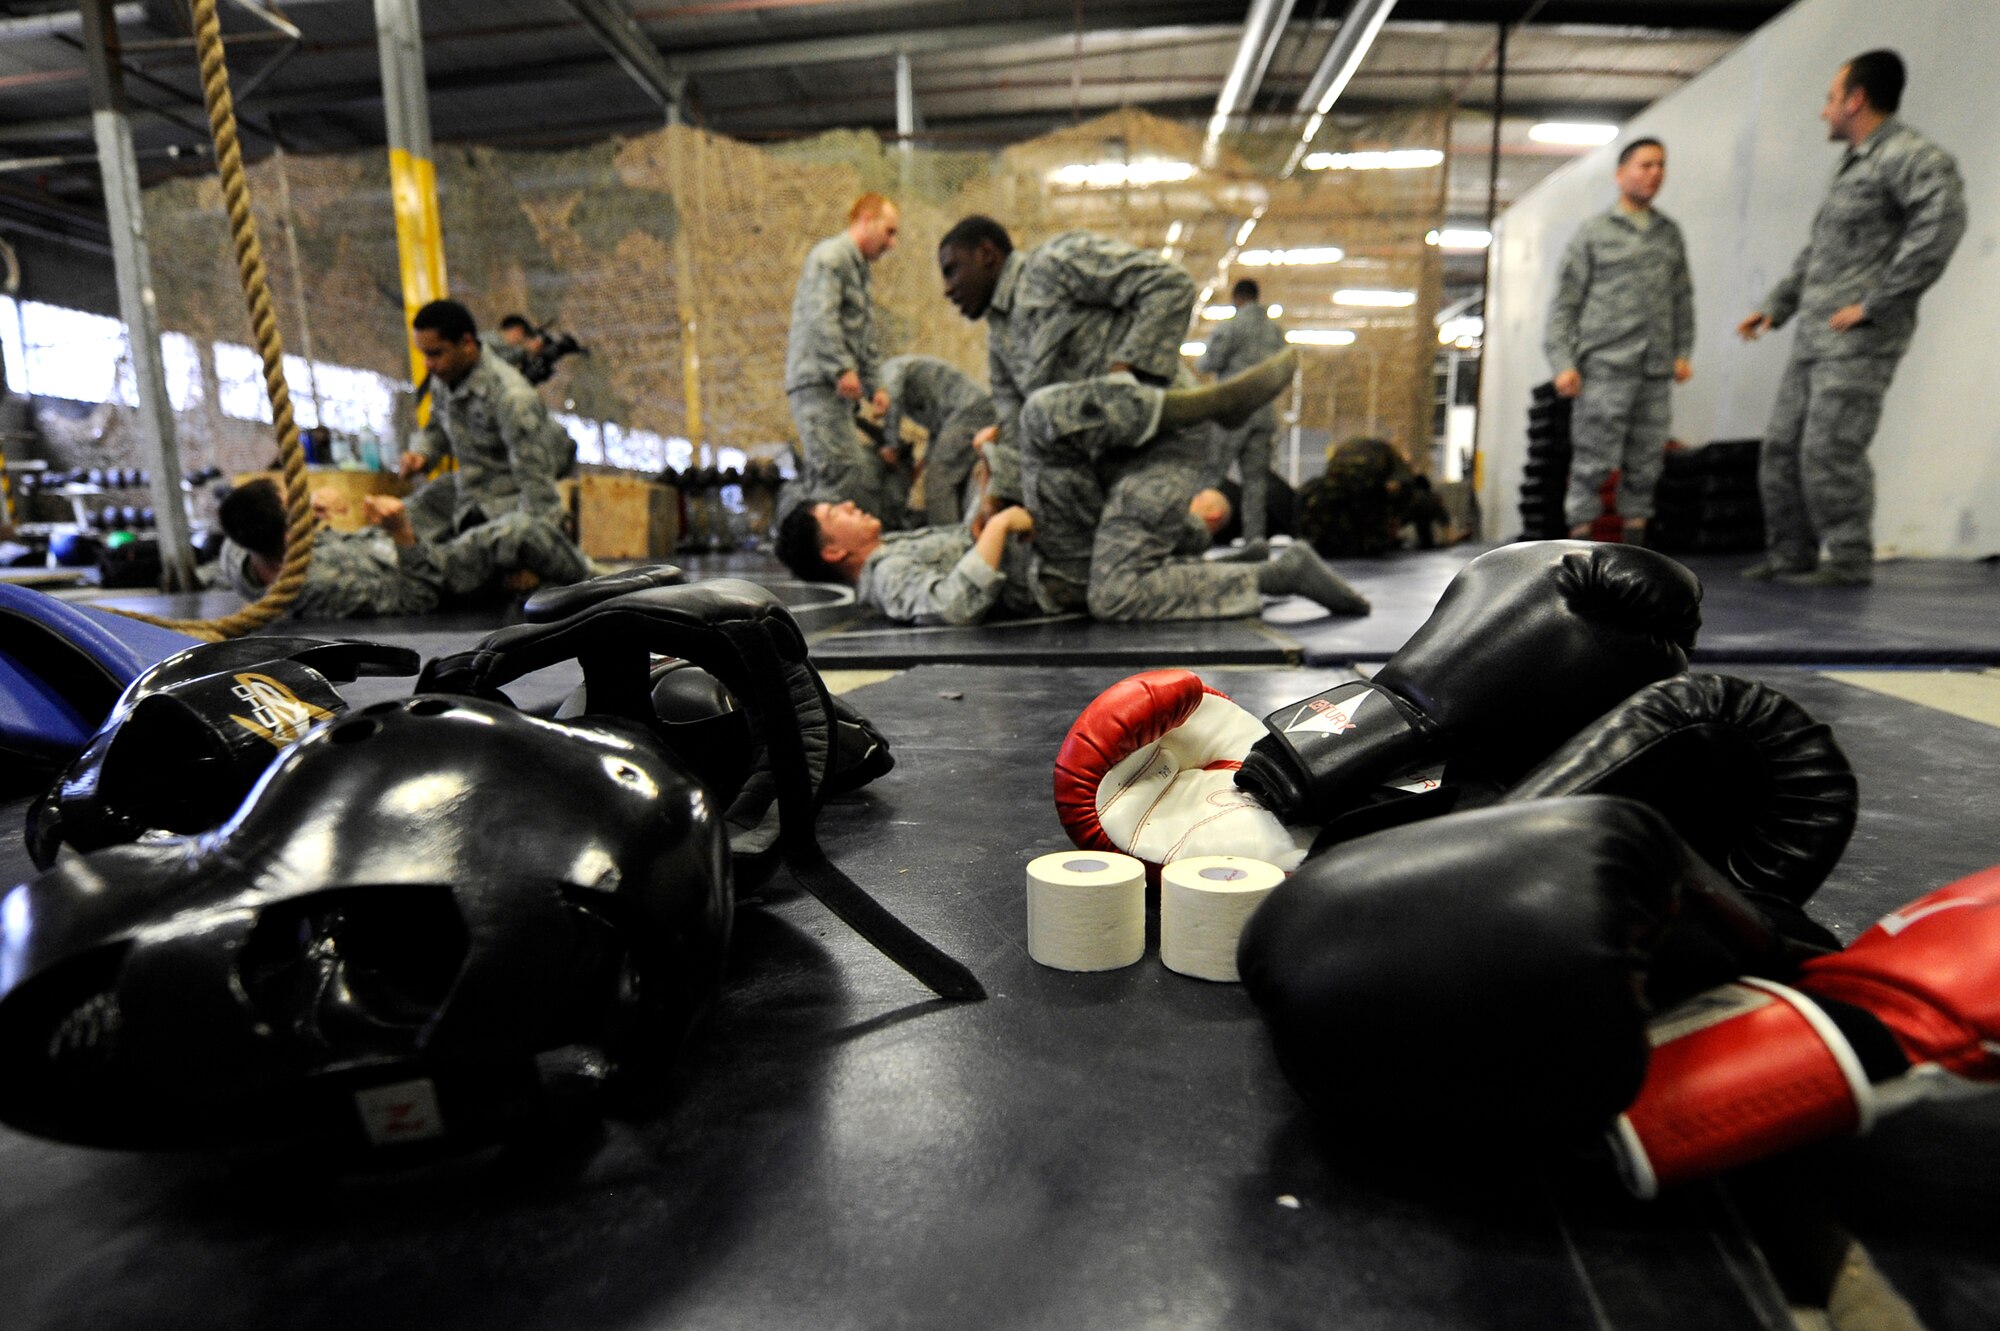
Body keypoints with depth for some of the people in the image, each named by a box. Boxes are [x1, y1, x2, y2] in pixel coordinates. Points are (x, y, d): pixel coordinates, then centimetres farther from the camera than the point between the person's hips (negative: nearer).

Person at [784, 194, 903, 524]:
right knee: (844, 474, -18)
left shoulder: (857, 269, 28)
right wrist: (843, 368, -25)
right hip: (817, 382, -10)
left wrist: (873, 386, 19)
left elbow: (864, 340, 28)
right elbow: (821, 316, -17)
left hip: (833, 389, 10)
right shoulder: (830, 256, -3)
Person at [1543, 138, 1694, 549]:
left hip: (1654, 370, 5)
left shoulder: (1670, 234, 18)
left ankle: (1635, 547, 9)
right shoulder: (1592, 233, 5)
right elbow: (1565, 303, 0)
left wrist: (1683, 353, 9)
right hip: (1604, 365, -4)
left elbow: (1682, 298, 20)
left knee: (1645, 461, 3)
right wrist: (1563, 363, -10)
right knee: (1593, 459, -9)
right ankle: (1580, 543, -4)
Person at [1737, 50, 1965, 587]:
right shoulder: (1849, 166, 22)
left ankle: (1850, 562, -2)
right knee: (1782, 448, 7)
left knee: (1829, 452, -12)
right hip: (1813, 337, 9)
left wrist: (1873, 304, -21)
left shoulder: (1907, 155, -8)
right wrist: (1776, 307, 24)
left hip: (1859, 340, -9)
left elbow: (1941, 222, -21)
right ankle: (1790, 556, 15)